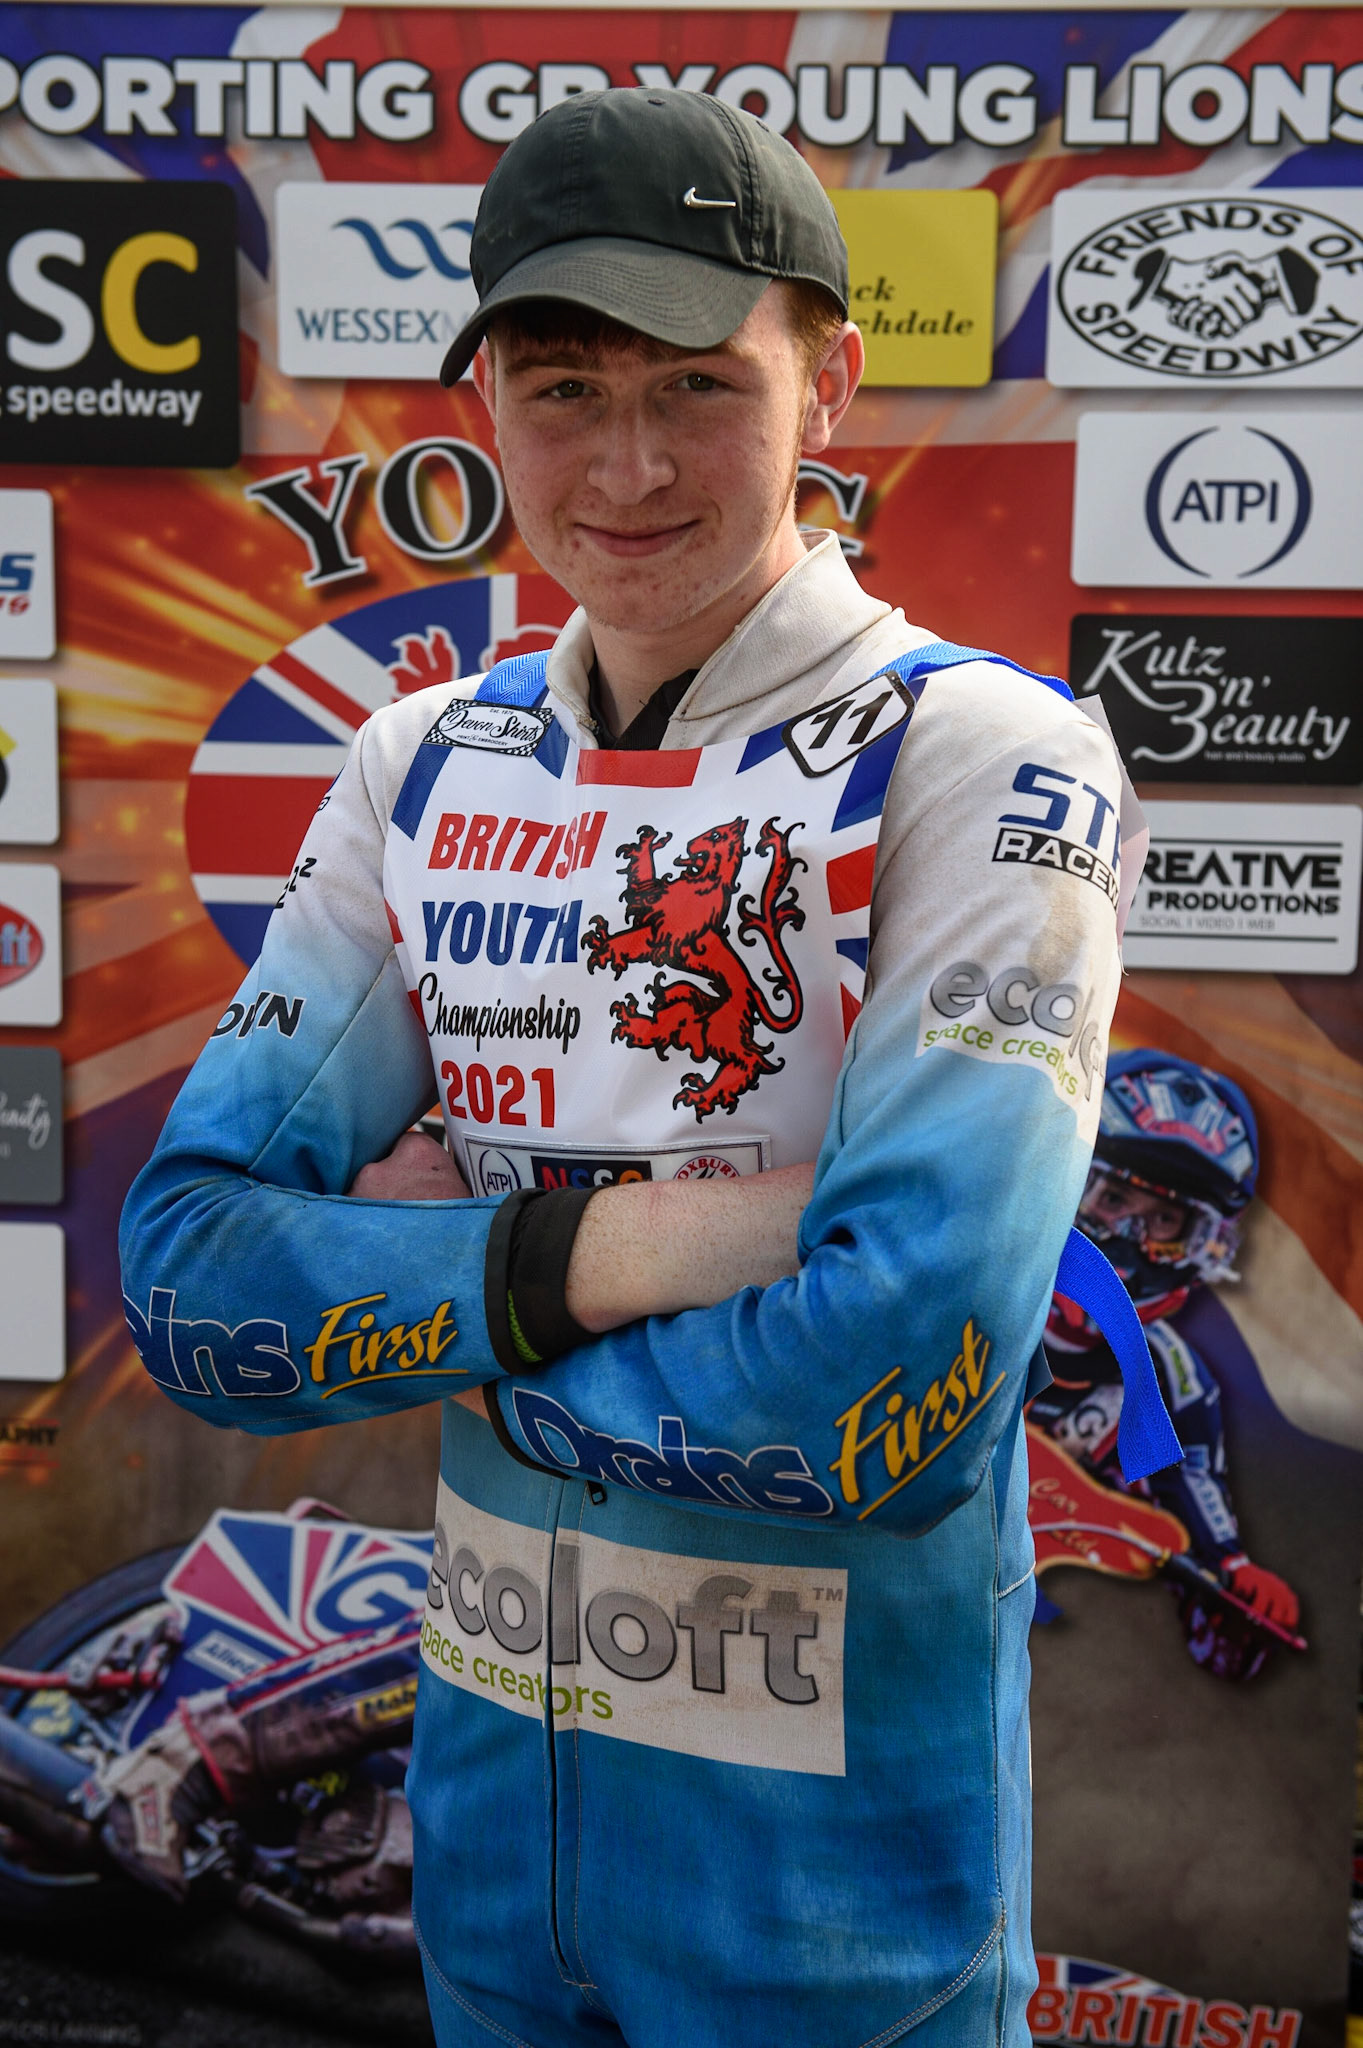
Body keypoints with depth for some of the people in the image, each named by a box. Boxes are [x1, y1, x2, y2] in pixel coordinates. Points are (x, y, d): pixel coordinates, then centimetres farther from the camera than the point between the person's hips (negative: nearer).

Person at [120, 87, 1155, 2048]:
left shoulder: (983, 759, -16)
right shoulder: (426, 765, 0)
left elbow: (899, 1394, -26)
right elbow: (188, 1277, -7)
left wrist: (429, 1311, -13)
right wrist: (577, 1257, -23)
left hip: (841, 1830, -4)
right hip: (487, 1768, 5)